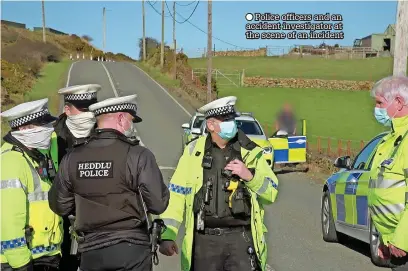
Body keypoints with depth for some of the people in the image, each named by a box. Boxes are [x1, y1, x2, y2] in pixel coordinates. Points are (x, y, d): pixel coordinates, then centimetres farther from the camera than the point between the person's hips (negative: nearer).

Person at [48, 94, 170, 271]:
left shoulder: (72, 158, -2)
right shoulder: (137, 155, -14)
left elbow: (59, 206, 6)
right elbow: (159, 204, -13)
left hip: (91, 251, 4)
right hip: (131, 249, -3)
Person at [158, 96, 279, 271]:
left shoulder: (250, 152, 3)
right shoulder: (194, 151, 2)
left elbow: (271, 193, 4)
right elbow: (177, 193, 1)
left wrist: (250, 175, -14)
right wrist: (167, 234, -5)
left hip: (241, 237, 0)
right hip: (204, 239, 1)